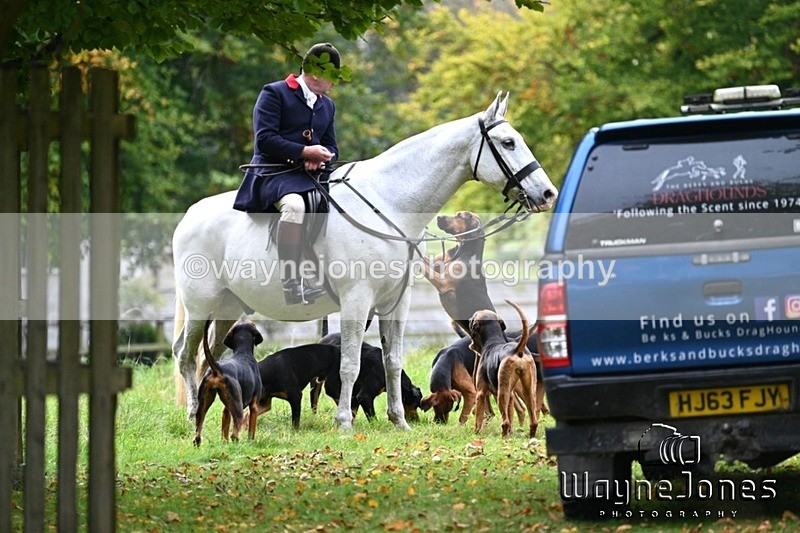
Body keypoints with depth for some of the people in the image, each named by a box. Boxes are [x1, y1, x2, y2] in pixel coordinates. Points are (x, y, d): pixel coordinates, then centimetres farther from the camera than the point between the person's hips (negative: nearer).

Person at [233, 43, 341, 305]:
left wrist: (321, 159, -4)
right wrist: (305, 151, -18)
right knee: (294, 205, -38)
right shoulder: (274, 93, -2)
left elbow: (331, 148, 21)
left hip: (309, 176, 8)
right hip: (272, 173, -8)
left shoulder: (327, 105, 22)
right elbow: (265, 139, -13)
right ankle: (291, 284, -43)